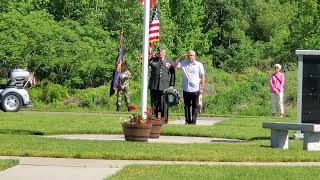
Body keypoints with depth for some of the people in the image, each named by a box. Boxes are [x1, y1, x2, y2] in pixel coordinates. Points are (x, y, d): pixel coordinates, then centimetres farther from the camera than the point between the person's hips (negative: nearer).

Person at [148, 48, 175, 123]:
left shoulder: (169, 62, 12)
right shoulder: (153, 61, 13)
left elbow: (173, 75, 11)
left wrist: (172, 85, 3)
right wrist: (152, 57, -4)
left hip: (165, 86, -1)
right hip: (154, 86, 1)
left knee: (164, 104, -2)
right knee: (154, 104, 2)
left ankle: (164, 120, 3)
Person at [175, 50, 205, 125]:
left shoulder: (199, 65, 4)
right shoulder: (183, 64, 8)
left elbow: (202, 77, 3)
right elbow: (175, 65, -3)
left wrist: (202, 88, -3)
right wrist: (180, 57, -6)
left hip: (196, 89, -2)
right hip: (186, 89, 2)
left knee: (195, 106, -2)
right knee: (187, 106, 7)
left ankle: (193, 121, 0)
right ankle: (187, 121, 14)